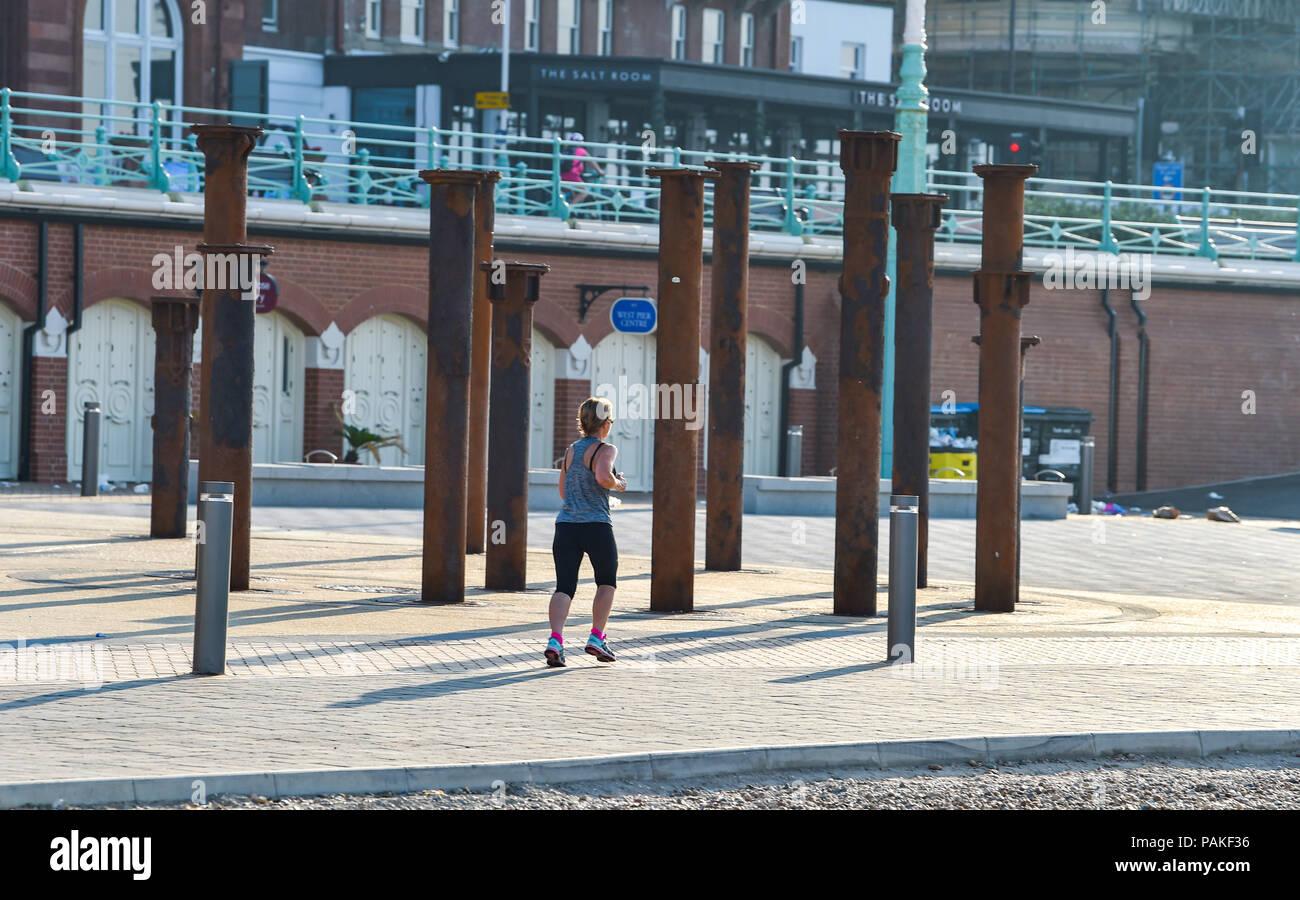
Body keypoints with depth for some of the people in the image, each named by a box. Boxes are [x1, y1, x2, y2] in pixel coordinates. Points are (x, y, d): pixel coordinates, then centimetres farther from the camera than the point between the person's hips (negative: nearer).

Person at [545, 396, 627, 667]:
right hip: (597, 527, -4)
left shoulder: (570, 450, 15)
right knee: (607, 582, 18)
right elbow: (603, 476, -25)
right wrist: (618, 484, -4)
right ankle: (597, 638, 11)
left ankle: (555, 639, -23)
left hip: (566, 524, 4)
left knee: (564, 586, -2)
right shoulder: (605, 450, -5)